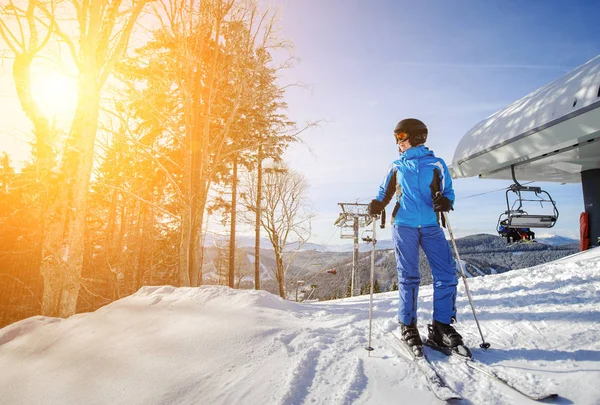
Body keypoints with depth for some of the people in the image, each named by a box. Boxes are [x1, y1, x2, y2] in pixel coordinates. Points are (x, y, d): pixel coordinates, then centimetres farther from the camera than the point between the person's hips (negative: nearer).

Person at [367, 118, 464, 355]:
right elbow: (384, 193, 21)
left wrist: (445, 202, -13)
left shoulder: (436, 164, 13)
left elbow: (448, 191, 10)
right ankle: (408, 326, 10)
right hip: (404, 226, 0)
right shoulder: (396, 167, 18)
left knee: (447, 275, -6)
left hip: (431, 226, 0)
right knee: (408, 277, -1)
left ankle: (441, 326, 7)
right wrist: (376, 205, 0)